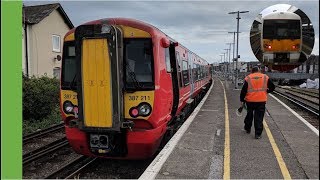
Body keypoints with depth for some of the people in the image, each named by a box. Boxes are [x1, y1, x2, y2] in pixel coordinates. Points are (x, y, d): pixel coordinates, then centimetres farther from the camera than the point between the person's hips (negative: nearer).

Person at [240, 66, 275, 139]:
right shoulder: (265, 77, 3)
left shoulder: (248, 78, -1)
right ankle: (258, 134, 5)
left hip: (250, 100, 0)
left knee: (249, 115, 20)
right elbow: (272, 87, 7)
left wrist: (242, 100, 3)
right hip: (261, 101, 0)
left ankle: (247, 129, 35)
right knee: (259, 117, 5)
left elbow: (243, 90, -3)